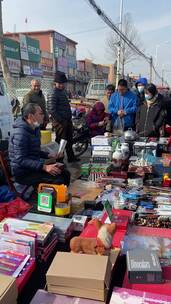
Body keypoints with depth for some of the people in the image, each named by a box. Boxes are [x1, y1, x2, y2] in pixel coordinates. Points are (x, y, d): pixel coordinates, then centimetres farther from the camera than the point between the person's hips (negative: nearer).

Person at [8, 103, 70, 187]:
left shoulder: (35, 129, 10)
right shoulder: (20, 133, -22)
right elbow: (20, 160, -28)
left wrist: (48, 155, 6)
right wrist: (44, 167, -33)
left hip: (34, 166, 9)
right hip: (23, 173, -9)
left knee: (65, 174, 4)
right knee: (59, 181, -22)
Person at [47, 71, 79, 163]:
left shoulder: (63, 91, 15)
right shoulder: (53, 94, -15)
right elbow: (52, 111, -21)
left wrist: (69, 118, 15)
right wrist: (61, 121, -20)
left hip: (67, 120, 9)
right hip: (60, 122, -9)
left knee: (69, 140, 18)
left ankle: (71, 157, 33)